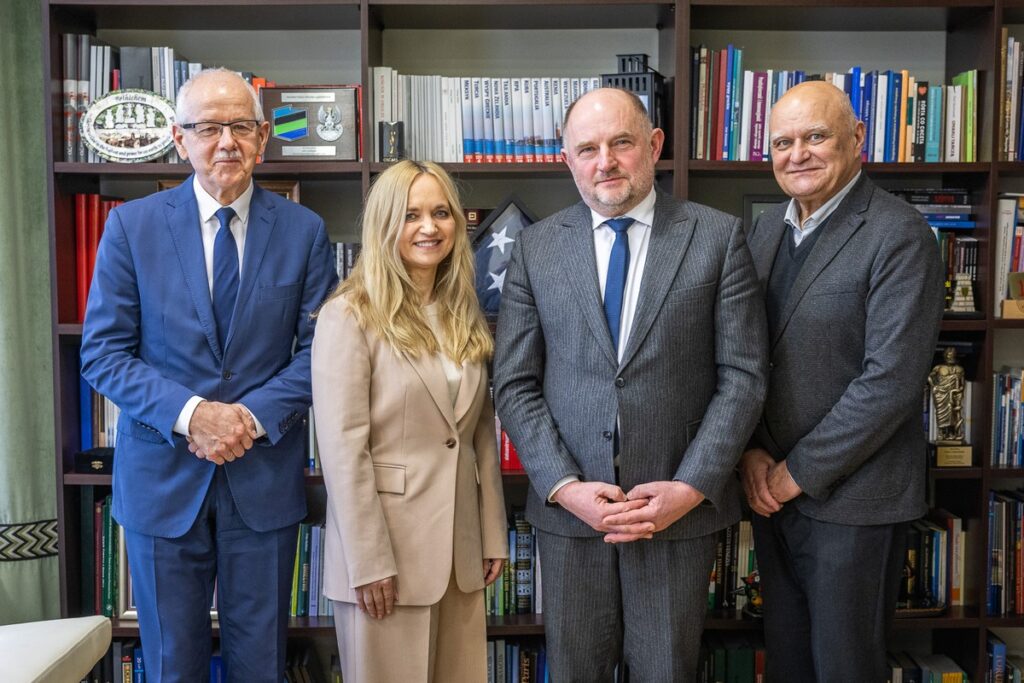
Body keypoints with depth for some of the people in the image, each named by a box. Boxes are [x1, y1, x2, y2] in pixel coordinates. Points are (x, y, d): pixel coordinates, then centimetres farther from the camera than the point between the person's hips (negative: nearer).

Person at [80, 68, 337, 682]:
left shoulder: (304, 231, -1)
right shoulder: (131, 226, -2)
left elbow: (318, 349, -2)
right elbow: (103, 352, -4)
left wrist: (254, 417, -15)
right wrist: (189, 413, -17)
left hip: (265, 476, 0)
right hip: (163, 477, 0)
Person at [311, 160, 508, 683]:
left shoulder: (466, 317, 9)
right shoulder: (350, 316, -10)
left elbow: (482, 435, 10)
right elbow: (343, 450, -14)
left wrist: (494, 537, 8)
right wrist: (369, 562, -16)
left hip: (461, 548, 6)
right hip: (384, 549, -5)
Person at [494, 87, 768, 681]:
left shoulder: (718, 237, -1)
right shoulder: (536, 248, 3)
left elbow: (743, 376, -3)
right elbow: (515, 383, 1)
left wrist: (692, 487, -11)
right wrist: (564, 486, -10)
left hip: (681, 505, -1)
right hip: (568, 506, 2)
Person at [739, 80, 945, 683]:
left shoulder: (900, 236, -13)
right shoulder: (766, 229, 8)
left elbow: (891, 379, -20)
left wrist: (800, 471, -15)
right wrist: (752, 453, -2)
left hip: (851, 497, -6)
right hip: (773, 488, 6)